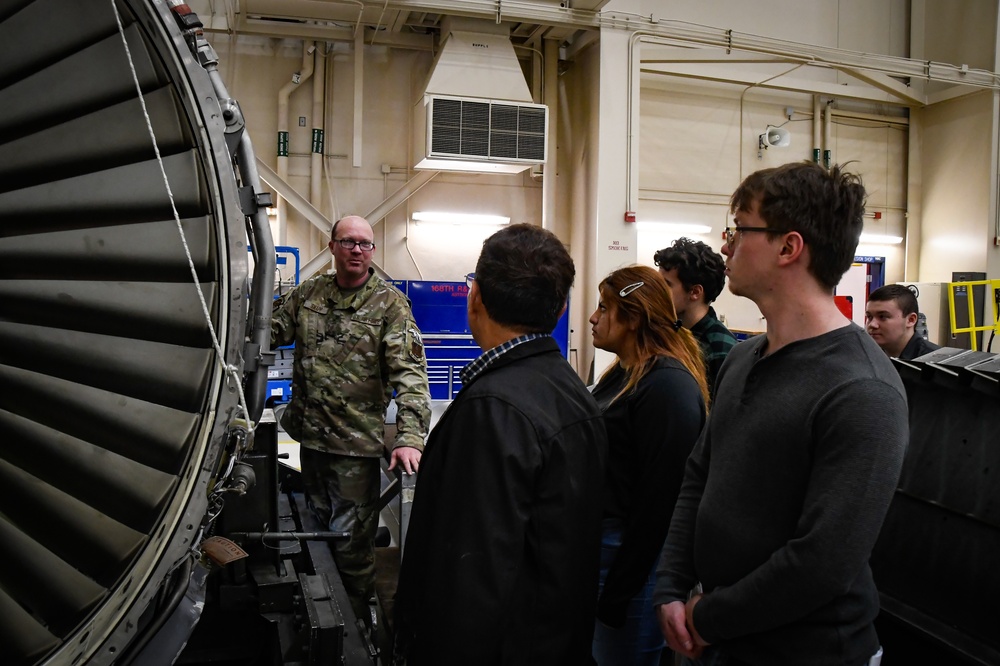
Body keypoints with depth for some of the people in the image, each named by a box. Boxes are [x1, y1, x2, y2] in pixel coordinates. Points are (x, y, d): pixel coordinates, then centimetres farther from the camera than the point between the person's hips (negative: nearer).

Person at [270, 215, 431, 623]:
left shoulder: (390, 303, -8)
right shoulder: (307, 294, 6)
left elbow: (410, 371, -16)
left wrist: (410, 436, -28)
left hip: (357, 443, -5)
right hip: (310, 436, 5)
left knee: (350, 543, 3)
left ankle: (355, 622, 25)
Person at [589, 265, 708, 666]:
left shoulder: (669, 385, -19)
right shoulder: (622, 374, 9)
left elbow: (661, 498, -21)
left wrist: (618, 591, -17)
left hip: (634, 554, -9)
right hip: (602, 542, 9)